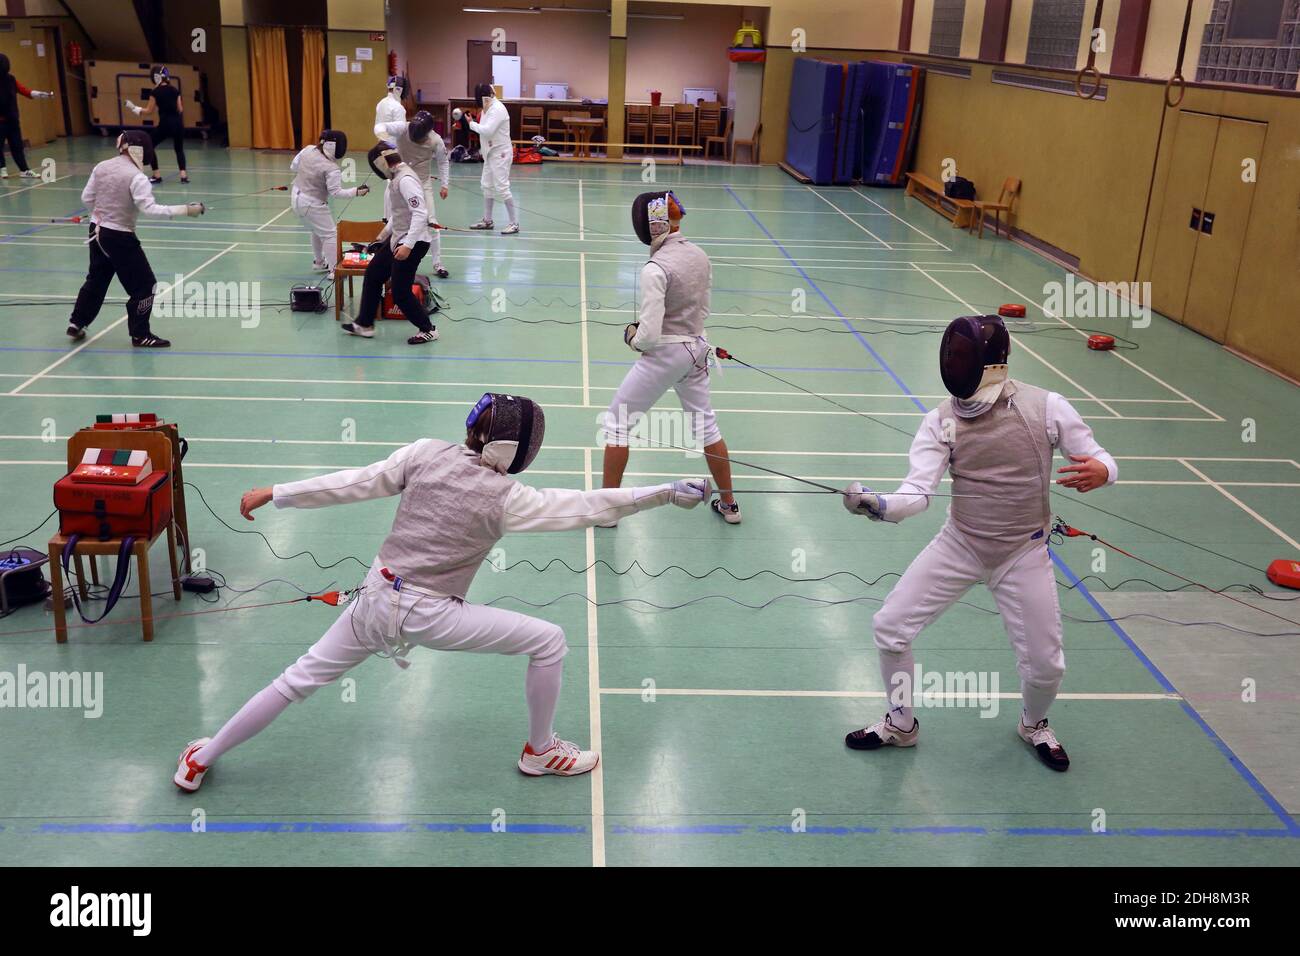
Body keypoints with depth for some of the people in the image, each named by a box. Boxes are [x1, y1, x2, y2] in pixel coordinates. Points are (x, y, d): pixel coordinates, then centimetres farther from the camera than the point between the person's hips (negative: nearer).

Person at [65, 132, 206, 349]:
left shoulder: (101, 167, 2)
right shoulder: (136, 177, -19)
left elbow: (86, 198, 8)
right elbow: (149, 209, -28)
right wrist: (184, 210, -30)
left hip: (98, 232, 7)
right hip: (120, 238, -7)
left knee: (96, 280, 24)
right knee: (144, 286, 4)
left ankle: (76, 324, 30)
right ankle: (140, 335, 7)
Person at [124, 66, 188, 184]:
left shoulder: (156, 92, -4)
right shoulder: (174, 90, 8)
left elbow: (150, 111, -1)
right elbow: (180, 109, 9)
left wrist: (134, 108, 10)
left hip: (165, 123, -4)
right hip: (178, 122, 4)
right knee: (179, 149, 20)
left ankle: (156, 176, 8)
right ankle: (183, 175, -1)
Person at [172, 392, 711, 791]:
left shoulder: (426, 453, -5)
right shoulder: (504, 497, -14)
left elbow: (352, 484, -2)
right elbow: (588, 507, -16)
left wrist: (272, 494, 6)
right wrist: (667, 493, -13)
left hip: (378, 598, 5)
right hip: (428, 615, -5)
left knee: (300, 680, 20)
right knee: (548, 642, 5)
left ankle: (200, 761, 29)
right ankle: (540, 751, 22)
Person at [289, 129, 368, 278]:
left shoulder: (308, 150, -7)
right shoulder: (331, 168, -25)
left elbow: (294, 166, 5)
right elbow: (336, 192, -28)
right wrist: (356, 192, -30)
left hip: (296, 198, 8)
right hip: (312, 204, -8)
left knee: (318, 231, 27)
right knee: (331, 234, 3)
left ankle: (319, 262, 40)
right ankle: (334, 269, 2)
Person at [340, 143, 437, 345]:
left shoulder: (405, 179, -21)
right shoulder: (397, 178, 12)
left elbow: (421, 214, -29)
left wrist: (407, 245, -32)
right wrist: (380, 239, 27)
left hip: (413, 244, -10)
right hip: (398, 239, 10)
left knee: (401, 294, -2)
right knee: (372, 275, 16)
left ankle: (427, 330, 15)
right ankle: (364, 324, 27)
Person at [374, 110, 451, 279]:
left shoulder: (436, 140, -18)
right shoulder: (403, 128, -22)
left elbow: (443, 162, -1)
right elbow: (380, 126, -35)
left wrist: (444, 185, -5)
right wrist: (382, 134, -57)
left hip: (423, 184, 0)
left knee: (431, 224, -6)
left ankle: (437, 265, 3)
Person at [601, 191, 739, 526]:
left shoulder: (655, 269, -23)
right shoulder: (699, 255, 0)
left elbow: (649, 335, -23)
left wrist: (633, 338, -1)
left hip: (664, 355, -7)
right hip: (696, 350, 7)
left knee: (616, 423, 8)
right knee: (706, 425, 21)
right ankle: (728, 504, 29)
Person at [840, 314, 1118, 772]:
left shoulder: (1046, 406, -16)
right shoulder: (941, 420, -13)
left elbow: (1100, 460, -8)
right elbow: (917, 493, -20)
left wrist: (1099, 471, -34)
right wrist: (878, 504, -42)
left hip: (1023, 553, -1)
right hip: (959, 545, 2)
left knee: (1045, 666, 2)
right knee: (889, 627, -2)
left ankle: (1033, 724, 38)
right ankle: (901, 724, 23)